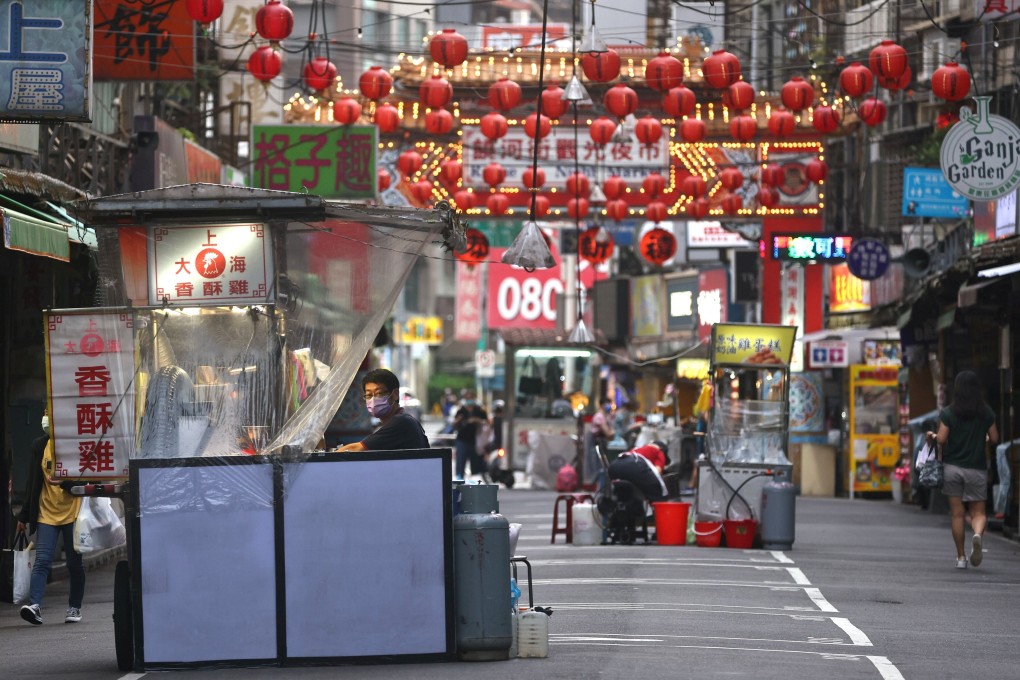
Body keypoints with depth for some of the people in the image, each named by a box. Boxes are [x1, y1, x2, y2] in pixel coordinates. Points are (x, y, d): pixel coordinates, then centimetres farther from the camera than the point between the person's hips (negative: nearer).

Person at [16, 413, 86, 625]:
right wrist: (25, 516, 12)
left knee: (75, 564, 6)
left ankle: (74, 607, 18)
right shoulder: (40, 446, 5)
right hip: (46, 514, 2)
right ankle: (35, 605, -19)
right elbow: (33, 483, 11)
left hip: (73, 514, -2)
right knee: (42, 561, -10)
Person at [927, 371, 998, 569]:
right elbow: (994, 439, 3)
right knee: (978, 512, 6)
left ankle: (960, 557, 7)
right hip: (977, 469, 1)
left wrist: (933, 436, 11)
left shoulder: (948, 413, -5)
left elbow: (942, 439, -10)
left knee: (956, 513, 6)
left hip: (952, 466, -1)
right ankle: (977, 535, -28)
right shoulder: (986, 413, -1)